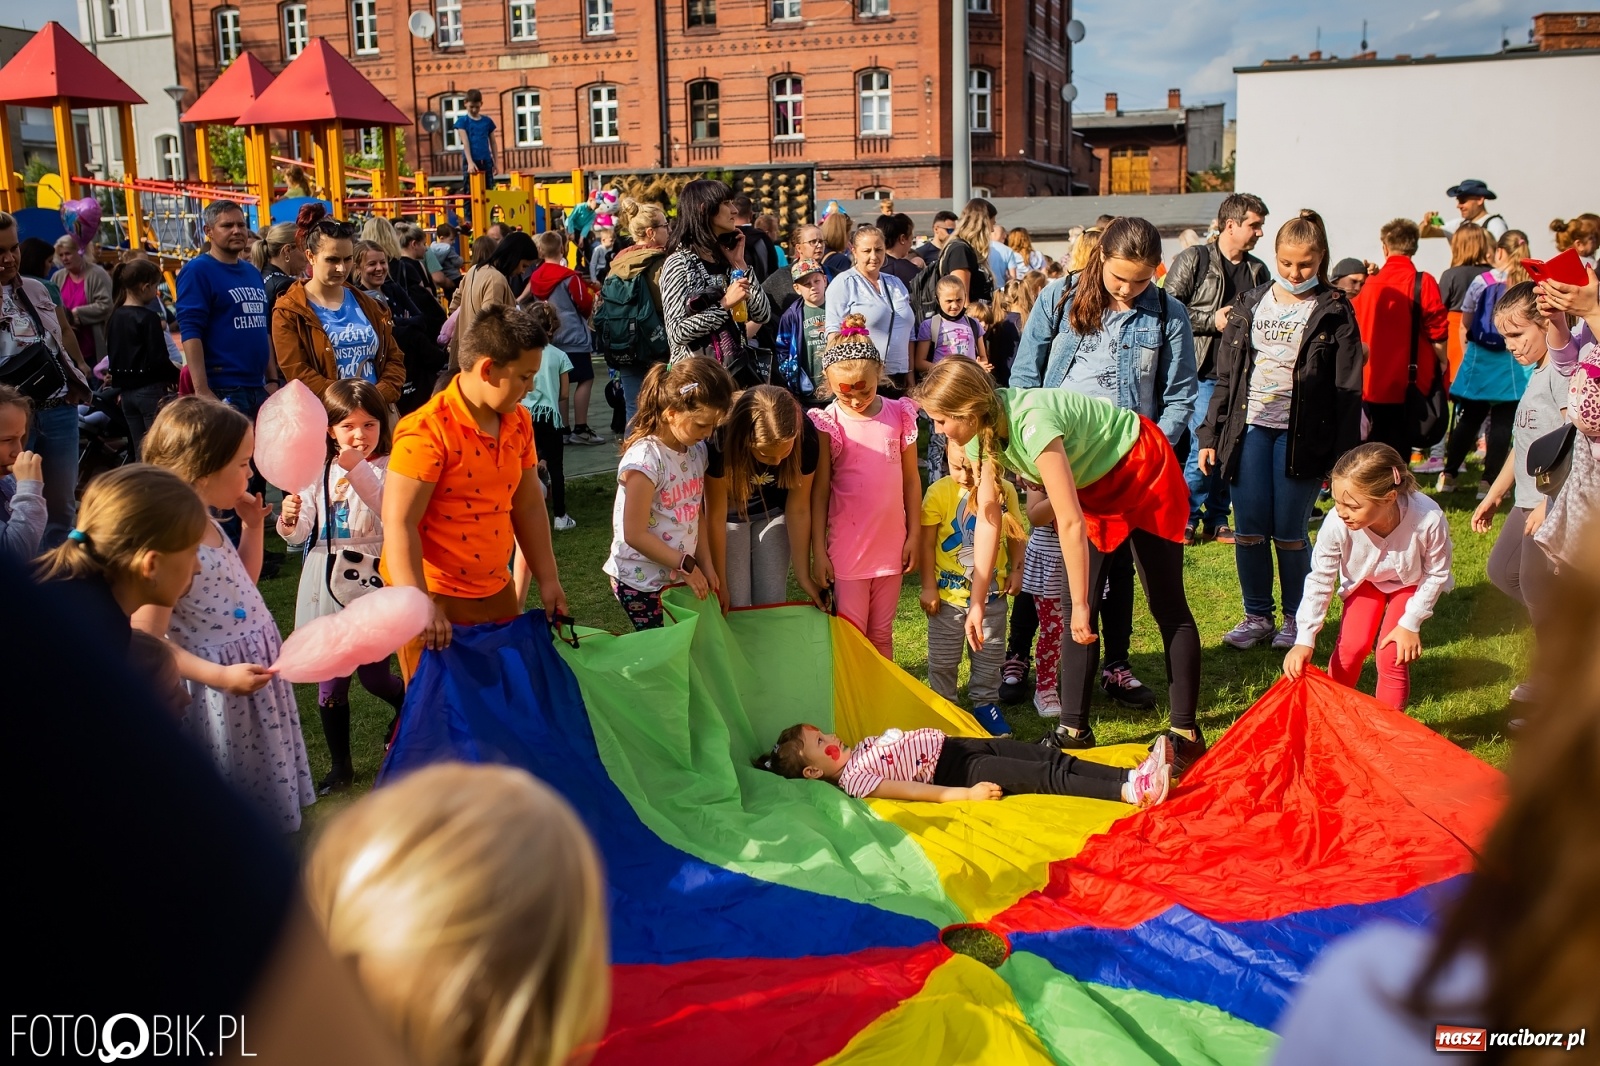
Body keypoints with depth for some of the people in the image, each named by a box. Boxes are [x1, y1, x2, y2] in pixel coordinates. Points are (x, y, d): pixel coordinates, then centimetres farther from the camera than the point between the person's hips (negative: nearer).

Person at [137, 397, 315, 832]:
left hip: (251, 674, 9)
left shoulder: (208, 526, 3)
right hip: (216, 697, -9)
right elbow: (148, 642, -25)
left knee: (262, 791, 22)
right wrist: (220, 676, -31)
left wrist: (252, 526, 10)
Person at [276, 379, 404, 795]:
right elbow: (300, 534, 4)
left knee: (373, 676, 5)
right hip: (325, 584, 4)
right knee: (329, 681, 9)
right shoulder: (319, 471, 6)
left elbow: (391, 512, -27)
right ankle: (340, 766, 24)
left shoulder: (386, 468, -7)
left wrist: (357, 469, -35)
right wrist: (289, 520, -19)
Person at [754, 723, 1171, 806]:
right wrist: (964, 794, -25)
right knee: (1046, 777, -19)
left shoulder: (861, 746, 15)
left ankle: (1133, 774, -11)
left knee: (1053, 757, -6)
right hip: (957, 772, -8)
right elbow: (910, 790, -19)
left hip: (954, 745, 8)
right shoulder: (852, 778, -12)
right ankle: (1130, 792, -25)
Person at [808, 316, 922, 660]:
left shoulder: (899, 415, -2)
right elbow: (818, 493, -6)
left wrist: (914, 534, 5)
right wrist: (818, 552, -7)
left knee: (882, 634, 16)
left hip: (891, 546, 3)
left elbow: (911, 480, 6)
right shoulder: (828, 424, -9)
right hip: (846, 549, -2)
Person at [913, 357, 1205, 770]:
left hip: (1144, 472, -8)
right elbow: (988, 518, -8)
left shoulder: (1031, 423, -37)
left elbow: (1071, 523, -34)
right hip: (1092, 486, 8)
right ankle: (1074, 728, 9)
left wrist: (1081, 604, -26)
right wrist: (977, 602, -9)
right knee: (1074, 609, 2)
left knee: (1167, 606, -3)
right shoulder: (984, 430, -12)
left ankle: (1186, 733, 5)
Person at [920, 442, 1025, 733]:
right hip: (948, 592, -2)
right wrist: (928, 586, -10)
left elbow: (1015, 535, 7)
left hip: (992, 591, 2)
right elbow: (927, 542, -9)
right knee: (943, 658, 10)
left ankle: (985, 703, 30)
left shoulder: (1005, 491, -7)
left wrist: (1016, 570, -1)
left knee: (990, 655, 15)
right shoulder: (939, 492, -14)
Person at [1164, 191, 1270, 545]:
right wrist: (1212, 320, -12)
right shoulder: (1193, 260, -2)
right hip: (1204, 373, -6)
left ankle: (1216, 521, 19)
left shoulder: (1258, 270, 15)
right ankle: (1187, 519, 6)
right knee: (1203, 446, -9)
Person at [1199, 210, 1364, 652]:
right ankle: (1257, 616, 19)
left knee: (1290, 533, 1)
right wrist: (1210, 435, 6)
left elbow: (1348, 390, -3)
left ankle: (1296, 619, 19)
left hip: (1302, 434, -3)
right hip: (1249, 429, 3)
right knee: (1248, 531, 4)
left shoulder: (1334, 313, -1)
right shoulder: (1249, 305, 9)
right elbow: (1225, 376, 11)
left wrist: (1344, 454, -8)